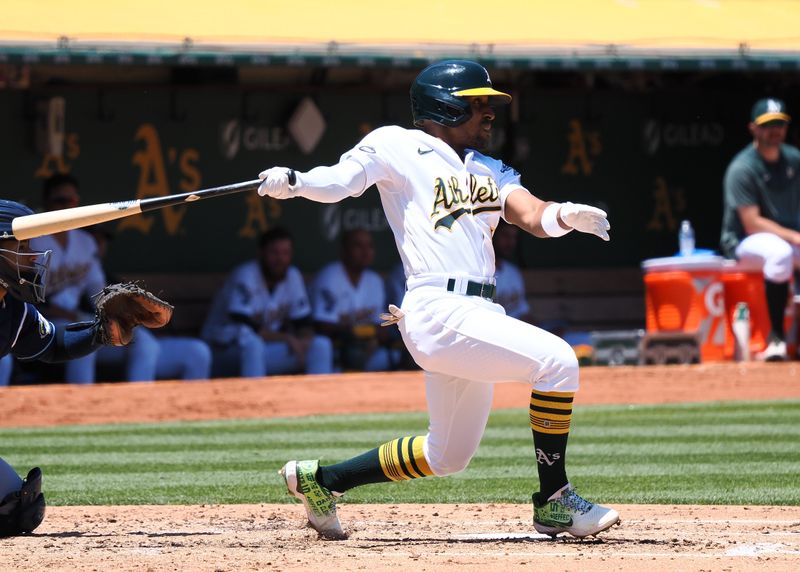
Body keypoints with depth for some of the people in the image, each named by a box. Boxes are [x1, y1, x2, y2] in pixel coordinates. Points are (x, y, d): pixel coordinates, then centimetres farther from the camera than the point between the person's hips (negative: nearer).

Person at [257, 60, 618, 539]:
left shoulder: (490, 171, 21)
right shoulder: (398, 146, 3)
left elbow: (533, 217, 5)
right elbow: (337, 181, -7)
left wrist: (565, 216, -17)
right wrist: (291, 182, -28)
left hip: (479, 317, 8)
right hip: (440, 313, -8)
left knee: (449, 455, 14)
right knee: (556, 360, -20)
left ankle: (319, 479, 28)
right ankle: (554, 502, -13)